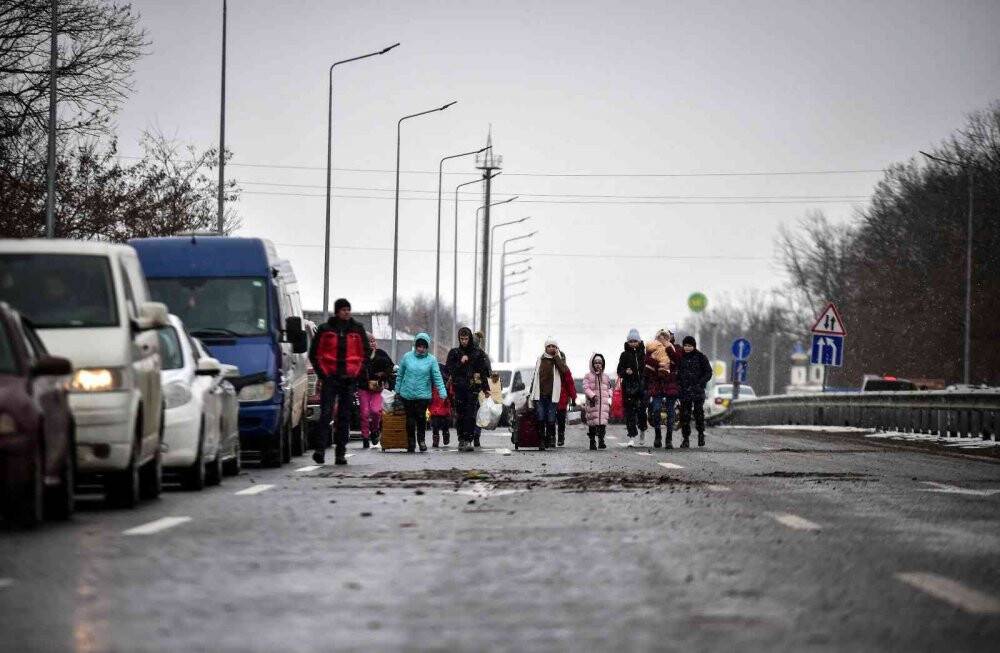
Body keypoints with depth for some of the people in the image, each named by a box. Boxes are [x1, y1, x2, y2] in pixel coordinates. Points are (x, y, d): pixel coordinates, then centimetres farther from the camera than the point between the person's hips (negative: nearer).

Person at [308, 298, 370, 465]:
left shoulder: (357, 329, 7)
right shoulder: (325, 329, 2)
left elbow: (366, 352, 13)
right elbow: (314, 353, 6)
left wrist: (358, 372, 4)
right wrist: (322, 372, -3)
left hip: (350, 378, 2)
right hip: (330, 377, -2)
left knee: (345, 417, 4)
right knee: (326, 413, -12)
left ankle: (341, 454, 7)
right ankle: (320, 449, -17)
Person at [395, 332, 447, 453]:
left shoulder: (431, 360, 2)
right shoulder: (407, 357, 6)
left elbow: (437, 378, -1)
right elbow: (400, 375, 13)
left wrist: (443, 393, -11)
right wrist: (397, 390, 15)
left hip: (423, 394, -2)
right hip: (407, 394, 2)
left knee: (421, 416, -15)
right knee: (410, 419, 3)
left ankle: (421, 439, 7)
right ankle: (411, 443, 17)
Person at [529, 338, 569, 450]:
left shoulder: (558, 360, 7)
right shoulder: (540, 360, 13)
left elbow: (564, 370, -15)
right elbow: (535, 376, 16)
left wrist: (556, 357, -9)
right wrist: (532, 393, 12)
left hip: (552, 395, -1)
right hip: (540, 394, 1)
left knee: (551, 420, -1)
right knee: (540, 419, -4)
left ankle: (550, 438, 10)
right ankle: (541, 440, -1)